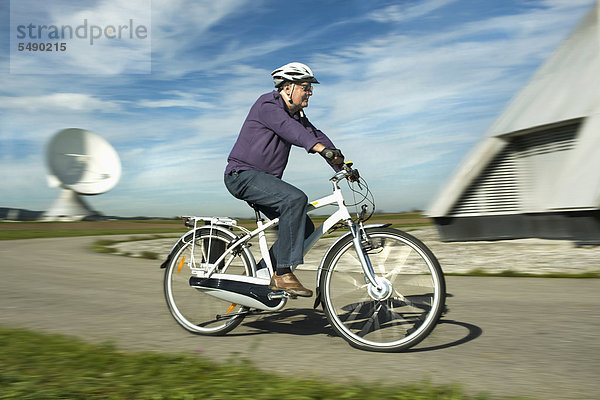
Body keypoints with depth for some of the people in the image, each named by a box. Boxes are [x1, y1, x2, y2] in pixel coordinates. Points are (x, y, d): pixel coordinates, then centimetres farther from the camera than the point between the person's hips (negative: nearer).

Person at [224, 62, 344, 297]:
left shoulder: (296, 115, 15)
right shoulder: (267, 104, -13)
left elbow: (315, 135, 5)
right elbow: (290, 130, -31)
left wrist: (341, 164, -10)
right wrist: (324, 149, -45)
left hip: (263, 179, 9)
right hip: (243, 174, -9)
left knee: (305, 228, 2)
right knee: (296, 199, -31)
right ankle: (283, 274, -26)